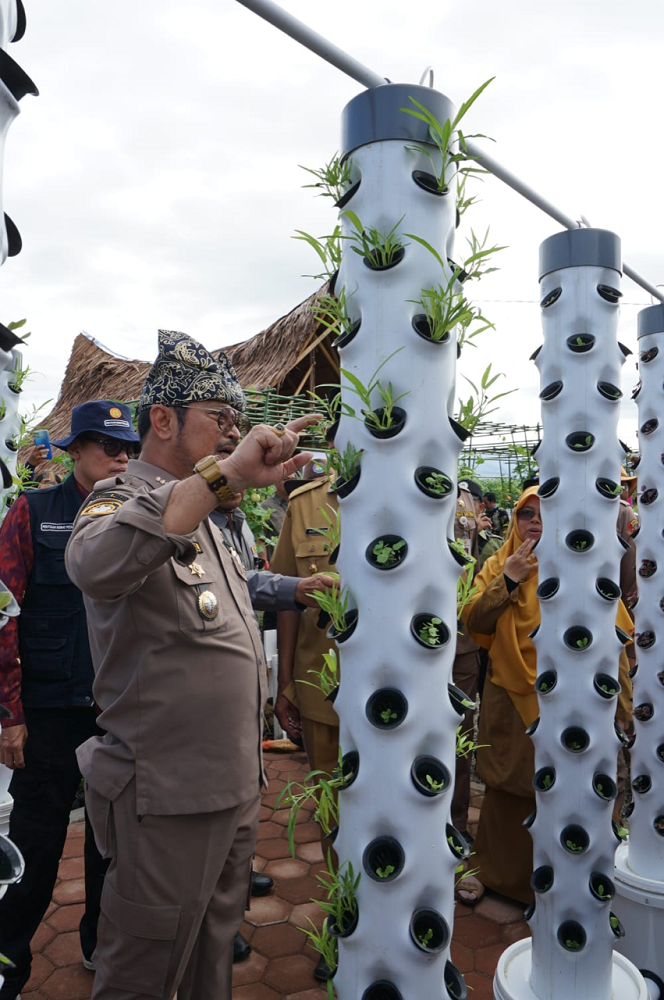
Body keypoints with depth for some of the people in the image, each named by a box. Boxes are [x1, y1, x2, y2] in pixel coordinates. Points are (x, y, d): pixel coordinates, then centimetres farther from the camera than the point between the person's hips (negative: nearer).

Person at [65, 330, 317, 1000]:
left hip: (234, 788, 8)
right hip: (169, 798, -8)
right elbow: (95, 565, -42)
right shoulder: (122, 500, -15)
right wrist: (225, 474, -44)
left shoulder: (203, 518, 13)